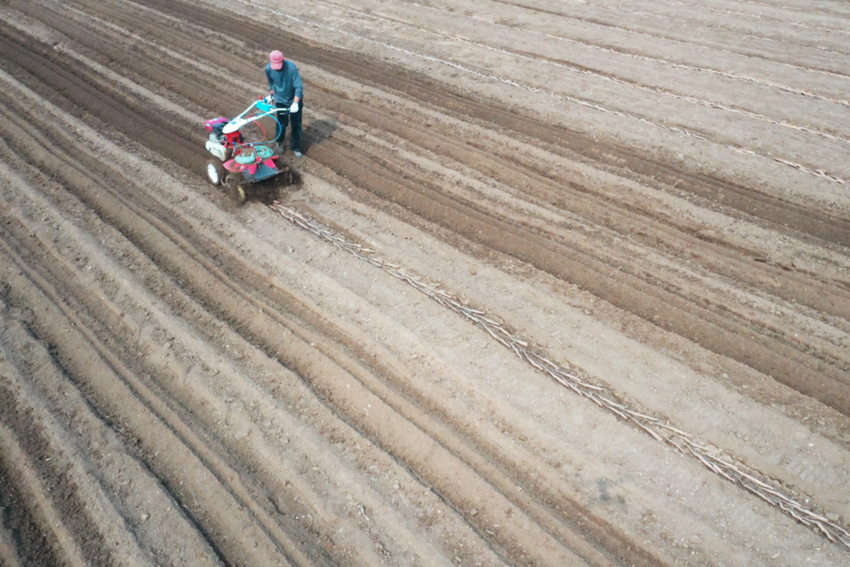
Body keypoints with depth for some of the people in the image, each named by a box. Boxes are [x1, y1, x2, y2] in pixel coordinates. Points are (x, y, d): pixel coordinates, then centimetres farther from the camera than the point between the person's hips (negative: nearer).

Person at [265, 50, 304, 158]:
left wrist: (295, 103, -36)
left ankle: (296, 148, 21)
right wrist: (272, 95, 17)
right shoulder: (268, 69, -17)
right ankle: (279, 142, 37)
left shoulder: (291, 67, -29)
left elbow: (299, 86, -28)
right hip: (280, 100, 2)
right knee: (282, 123, 11)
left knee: (296, 125, 6)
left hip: (294, 100, -2)